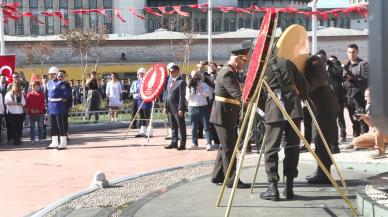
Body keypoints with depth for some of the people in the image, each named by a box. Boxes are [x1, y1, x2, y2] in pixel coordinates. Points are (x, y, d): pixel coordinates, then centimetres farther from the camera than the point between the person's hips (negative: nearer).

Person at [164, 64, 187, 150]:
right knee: (173, 127, 14)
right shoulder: (170, 80, 13)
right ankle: (174, 143, 21)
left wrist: (180, 109, -19)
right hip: (170, 108, 8)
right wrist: (165, 106, 13)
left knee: (181, 127, 1)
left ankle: (182, 144, 5)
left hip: (177, 108, -8)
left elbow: (182, 96, -16)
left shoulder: (181, 81, -12)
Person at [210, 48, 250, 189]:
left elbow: (236, 91, 17)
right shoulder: (227, 73, -18)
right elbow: (237, 94, -29)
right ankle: (232, 180, -1)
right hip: (224, 115, -10)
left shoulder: (232, 72, 14)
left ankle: (217, 176, 24)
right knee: (229, 148, -6)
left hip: (227, 115, 10)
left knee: (226, 146, 16)